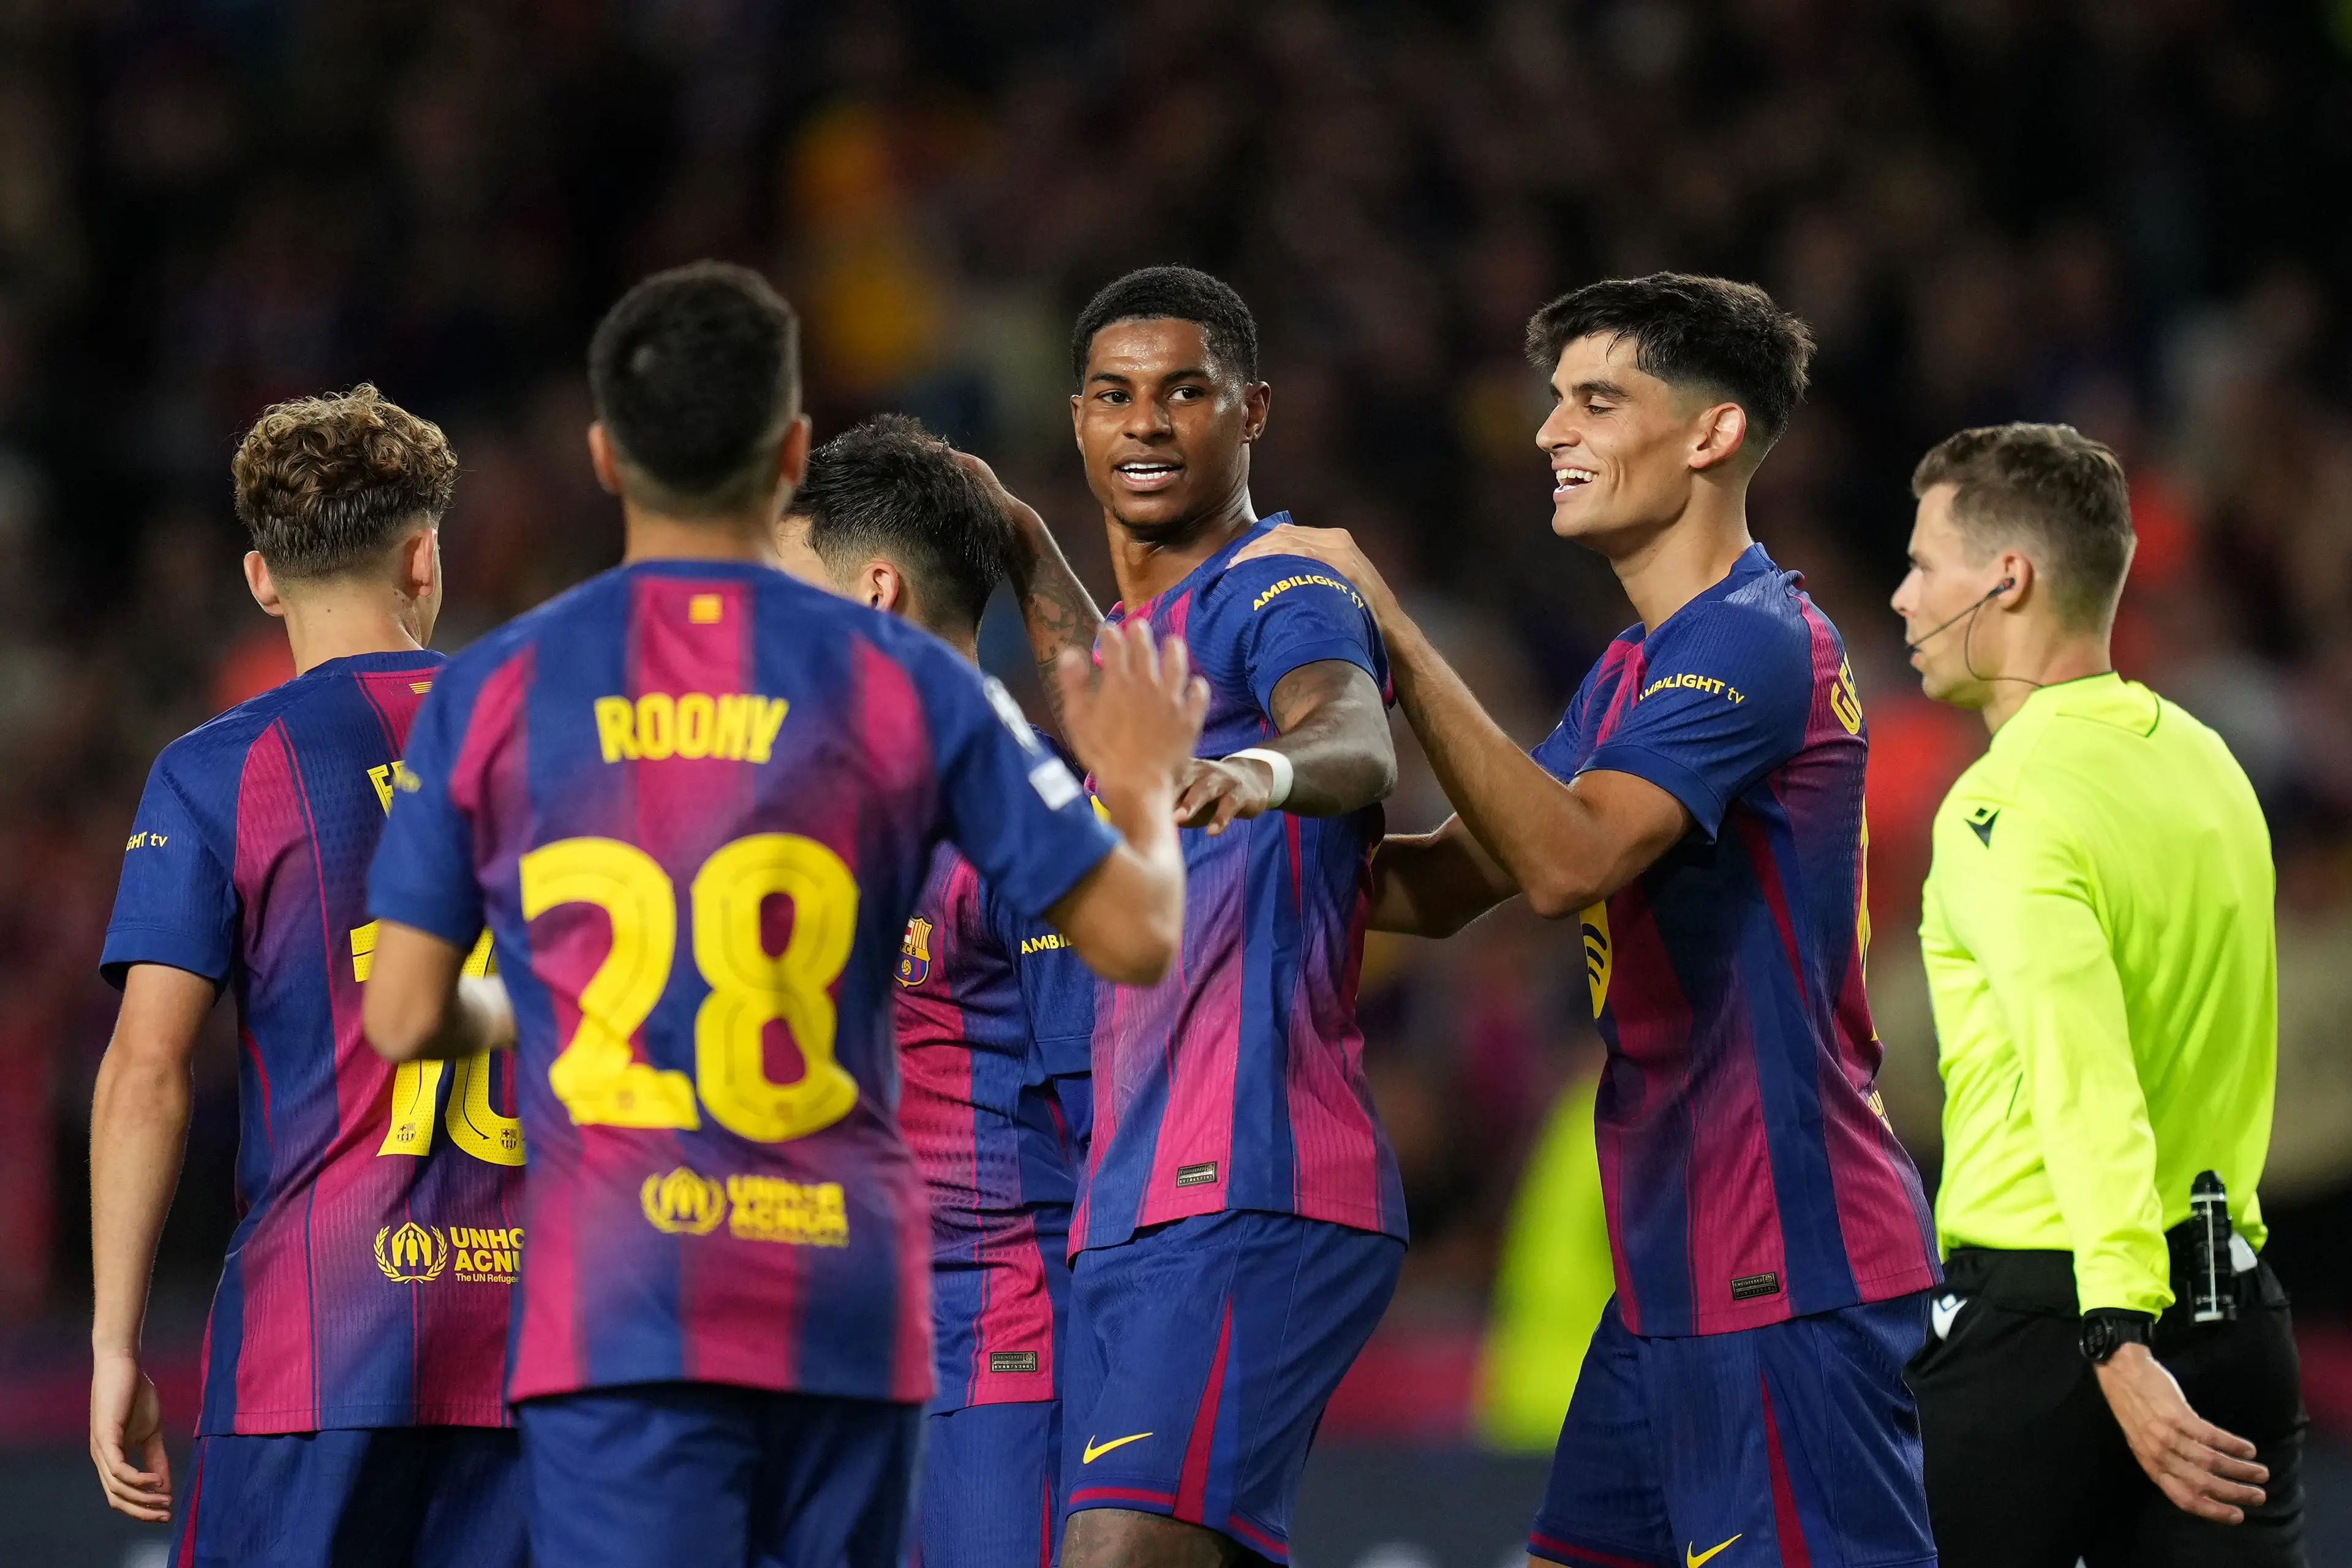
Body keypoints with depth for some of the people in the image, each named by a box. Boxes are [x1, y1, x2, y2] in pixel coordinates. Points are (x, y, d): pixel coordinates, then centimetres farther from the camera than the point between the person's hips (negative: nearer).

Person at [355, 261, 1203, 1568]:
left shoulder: (494, 690, 1)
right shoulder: (903, 682, 0)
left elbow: (406, 1021, 4)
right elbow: (1135, 935, 4)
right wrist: (1144, 784, 24)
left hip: (616, 1301, -1)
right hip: (846, 1294, 1)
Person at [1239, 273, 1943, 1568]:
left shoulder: (1754, 644, -14)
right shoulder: (1634, 672, 19)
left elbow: (1568, 860, -26)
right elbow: (1447, 887, 21)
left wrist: (1391, 633, -24)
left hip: (1785, 1269, -10)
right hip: (1680, 1269, 10)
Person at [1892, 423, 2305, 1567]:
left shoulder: (2008, 809, -13)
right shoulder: (2207, 763, 12)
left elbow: (2087, 1082, -25)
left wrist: (2118, 1342, -32)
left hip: (2039, 1315, -7)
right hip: (2233, 1304, 7)